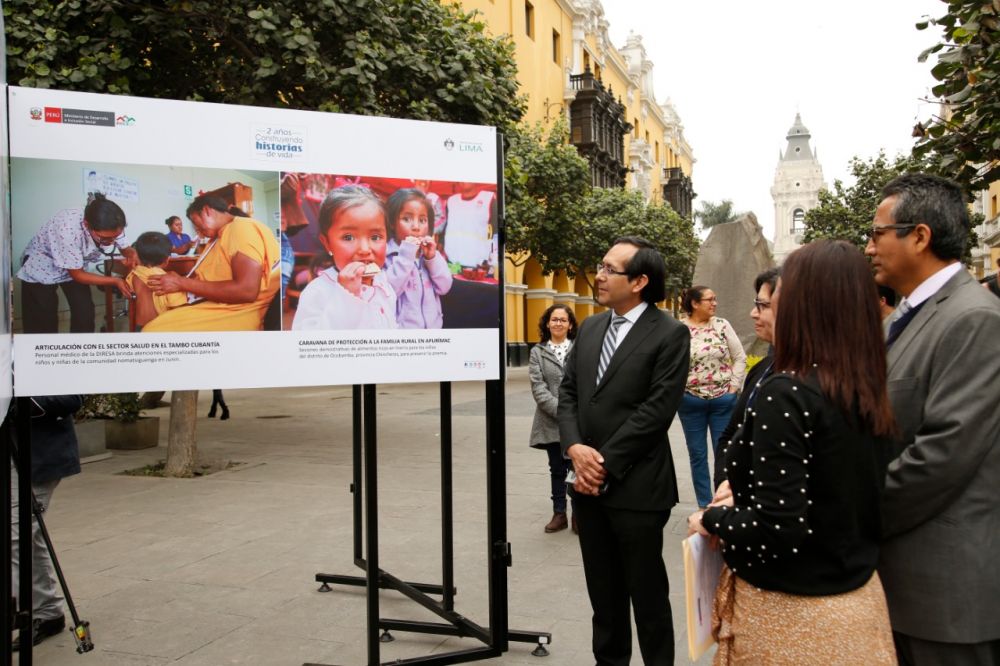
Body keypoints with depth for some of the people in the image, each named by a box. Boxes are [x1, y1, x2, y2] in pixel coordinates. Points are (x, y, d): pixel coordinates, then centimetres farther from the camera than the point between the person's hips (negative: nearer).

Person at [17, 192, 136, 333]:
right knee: (42, 322, 1)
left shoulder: (111, 227, -28)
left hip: (74, 268, 4)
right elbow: (78, 275, -29)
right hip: (41, 267, -4)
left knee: (85, 314, -3)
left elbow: (125, 249, -8)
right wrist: (115, 281, -33)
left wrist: (132, 256, -31)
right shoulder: (67, 229, -41)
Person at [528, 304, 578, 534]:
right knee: (557, 469, 11)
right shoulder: (537, 352, 7)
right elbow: (538, 388, -2)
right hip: (552, 422, 2)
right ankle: (559, 513, 22)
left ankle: (579, 514, 14)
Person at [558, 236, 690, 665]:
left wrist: (606, 465, -15)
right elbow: (568, 393, 9)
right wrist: (575, 448, -9)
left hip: (636, 486, -6)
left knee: (647, 592, 9)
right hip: (589, 483, 6)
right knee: (603, 591, 18)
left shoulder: (670, 334, -10)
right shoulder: (589, 328, 10)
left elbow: (656, 410, -16)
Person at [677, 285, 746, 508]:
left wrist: (733, 387, -2)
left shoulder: (722, 325, -1)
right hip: (690, 401, -1)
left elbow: (740, 357, 3)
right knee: (697, 454, 9)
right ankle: (704, 505, 21)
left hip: (723, 400, 1)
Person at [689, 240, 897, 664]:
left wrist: (711, 519, -11)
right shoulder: (868, 393, -1)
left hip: (791, 612, -7)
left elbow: (778, 530, -27)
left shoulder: (787, 393, -24)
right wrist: (745, 492, 10)